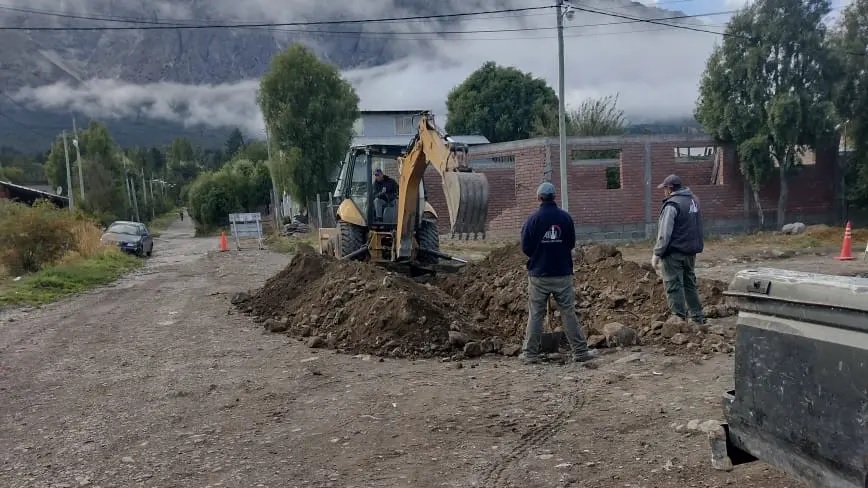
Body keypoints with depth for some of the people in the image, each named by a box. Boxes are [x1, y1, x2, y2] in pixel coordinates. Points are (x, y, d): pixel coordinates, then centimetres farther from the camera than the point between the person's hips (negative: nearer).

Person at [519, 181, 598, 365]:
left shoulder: (533, 218, -7)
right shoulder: (565, 217, -1)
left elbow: (525, 247, -3)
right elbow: (572, 243, 7)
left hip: (539, 274, -1)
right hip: (563, 274, 1)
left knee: (535, 315, 5)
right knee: (569, 313, 6)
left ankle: (530, 354, 9)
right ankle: (580, 351, 8)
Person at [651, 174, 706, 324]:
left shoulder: (672, 204, -17)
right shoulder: (694, 201, 11)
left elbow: (665, 233, -20)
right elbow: (697, 228, 17)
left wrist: (657, 254, -16)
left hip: (674, 252, -9)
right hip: (691, 251, 9)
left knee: (674, 286, -2)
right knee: (690, 284, 19)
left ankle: (679, 318, -1)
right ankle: (697, 316, 26)